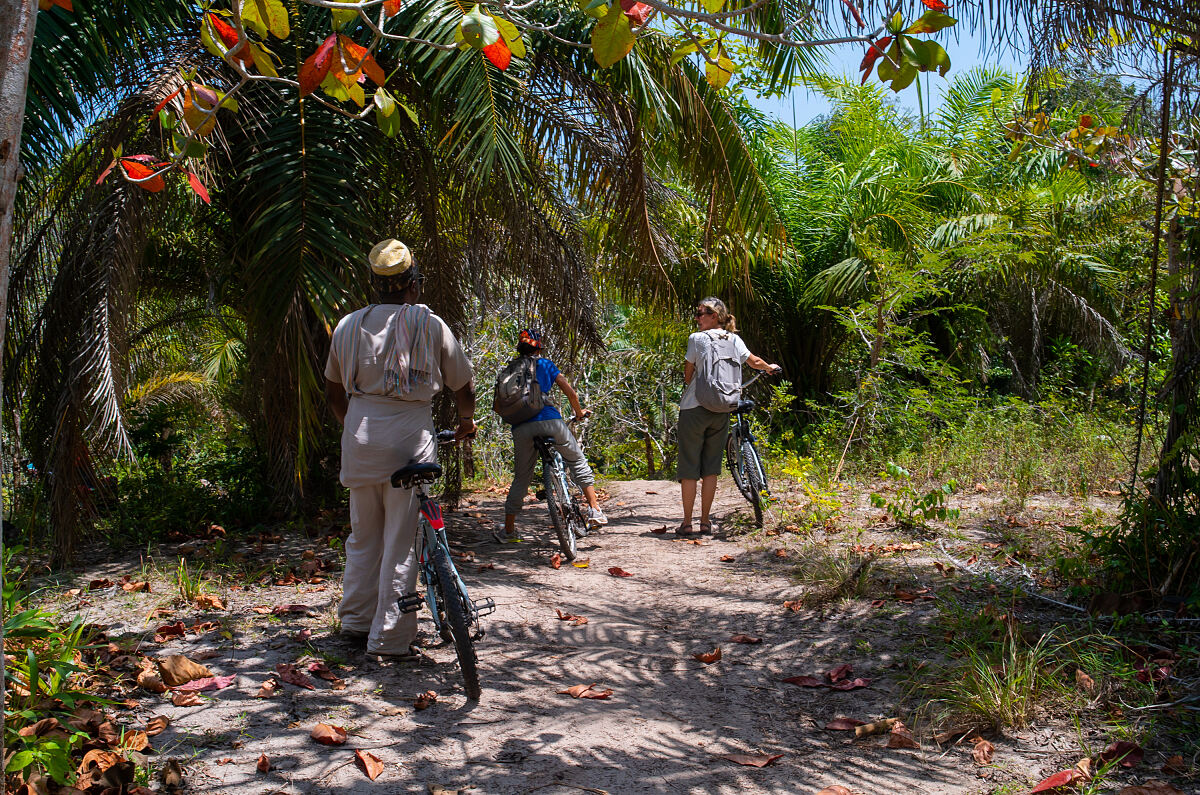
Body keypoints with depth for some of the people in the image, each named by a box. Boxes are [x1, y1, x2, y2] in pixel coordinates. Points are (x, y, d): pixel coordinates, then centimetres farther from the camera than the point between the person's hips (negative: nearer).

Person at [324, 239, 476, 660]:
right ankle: (389, 638, 7)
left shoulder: (347, 325, 10)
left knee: (363, 535, 18)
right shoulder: (430, 325, 0)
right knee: (402, 540, 2)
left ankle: (355, 620, 28)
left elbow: (334, 392, 19)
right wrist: (466, 422, 28)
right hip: (410, 435, -4)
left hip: (359, 435, 4)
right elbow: (464, 387, 9)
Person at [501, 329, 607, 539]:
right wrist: (579, 413, 21)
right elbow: (571, 392, 5)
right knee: (578, 462, 14)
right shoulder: (544, 364, 12)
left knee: (521, 478, 14)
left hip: (520, 428, 3)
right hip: (548, 420, -3)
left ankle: (509, 529, 15)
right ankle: (595, 511, 7)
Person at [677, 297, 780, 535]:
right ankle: (705, 522, 15)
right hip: (721, 411, 4)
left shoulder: (696, 339, -7)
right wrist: (771, 368, 36)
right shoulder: (734, 339, 5)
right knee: (711, 467, 12)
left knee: (689, 467, 3)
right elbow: (755, 362, 15)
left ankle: (687, 523, 5)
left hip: (694, 408, -4)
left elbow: (688, 374, -1)